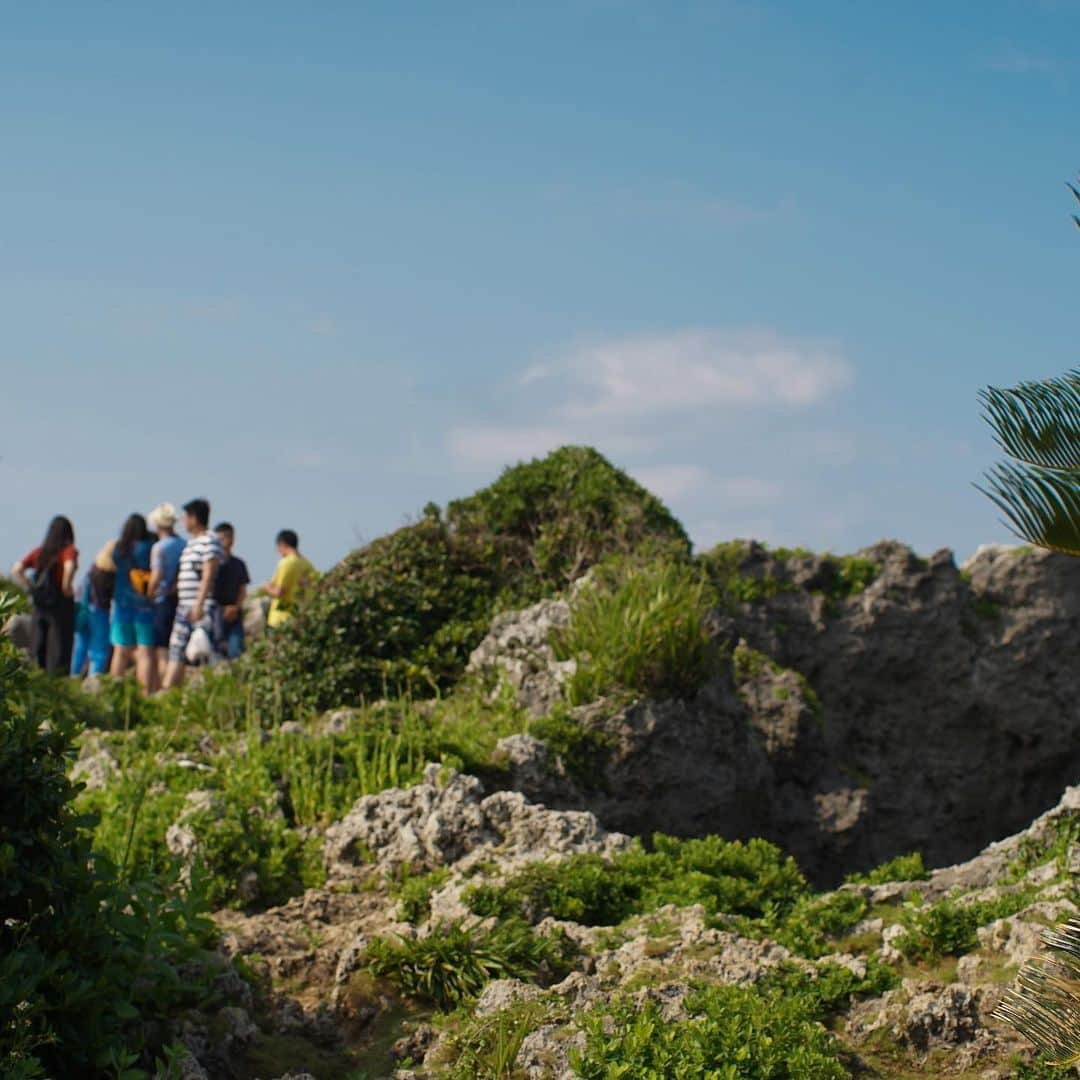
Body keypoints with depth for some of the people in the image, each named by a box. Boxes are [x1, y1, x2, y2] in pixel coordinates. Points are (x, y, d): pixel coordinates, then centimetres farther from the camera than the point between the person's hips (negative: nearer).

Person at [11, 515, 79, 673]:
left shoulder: (39, 552, 7)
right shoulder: (69, 550, -7)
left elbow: (16, 570, 1)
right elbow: (69, 568, -27)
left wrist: (30, 588, 4)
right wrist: (67, 589, -13)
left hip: (40, 606, 5)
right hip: (62, 605, -5)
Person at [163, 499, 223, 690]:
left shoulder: (210, 541, -9)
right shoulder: (190, 543, 19)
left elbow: (209, 575, -17)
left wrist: (199, 604, -22)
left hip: (203, 608, -9)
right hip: (184, 607, 9)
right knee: (176, 651, 6)